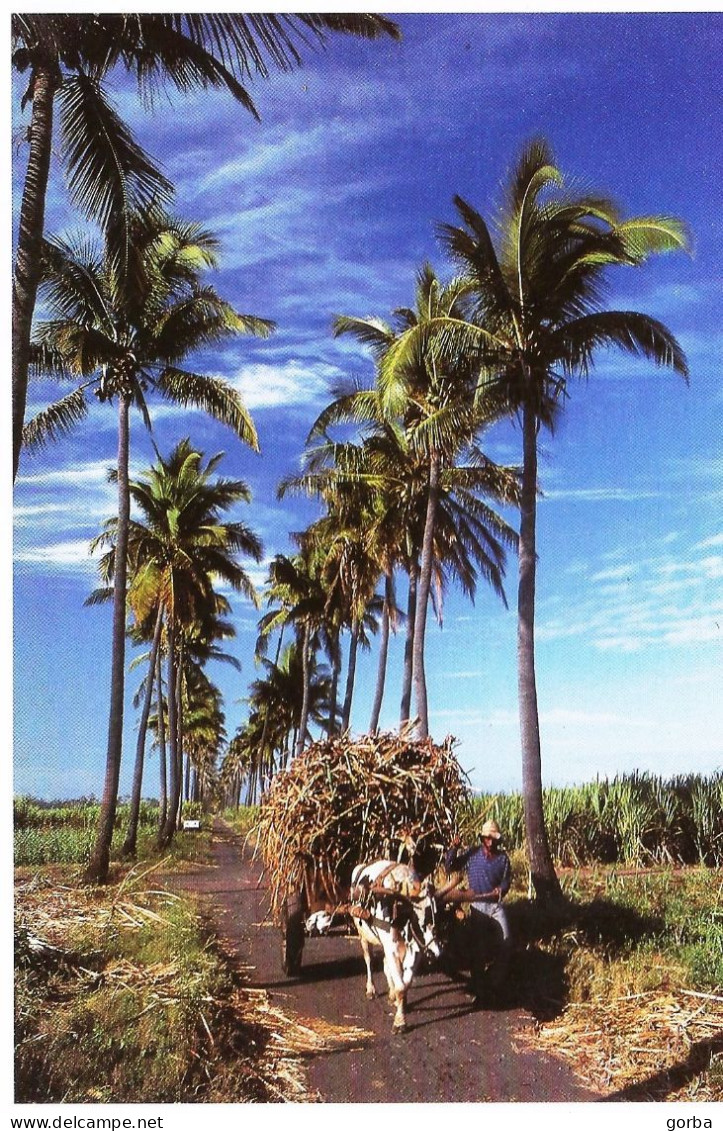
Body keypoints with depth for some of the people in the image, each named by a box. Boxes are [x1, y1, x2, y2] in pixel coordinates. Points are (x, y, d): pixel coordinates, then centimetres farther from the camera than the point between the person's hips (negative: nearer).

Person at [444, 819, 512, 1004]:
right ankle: (480, 993, 14)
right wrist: (453, 849, -22)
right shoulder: (471, 854, -5)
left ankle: (493, 988, 17)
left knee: (504, 947, -1)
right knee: (479, 950, 3)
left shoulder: (503, 858, 2)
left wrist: (500, 890, -17)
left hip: (496, 905, 2)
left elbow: (506, 881, 5)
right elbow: (449, 867, -7)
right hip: (477, 906, -2)